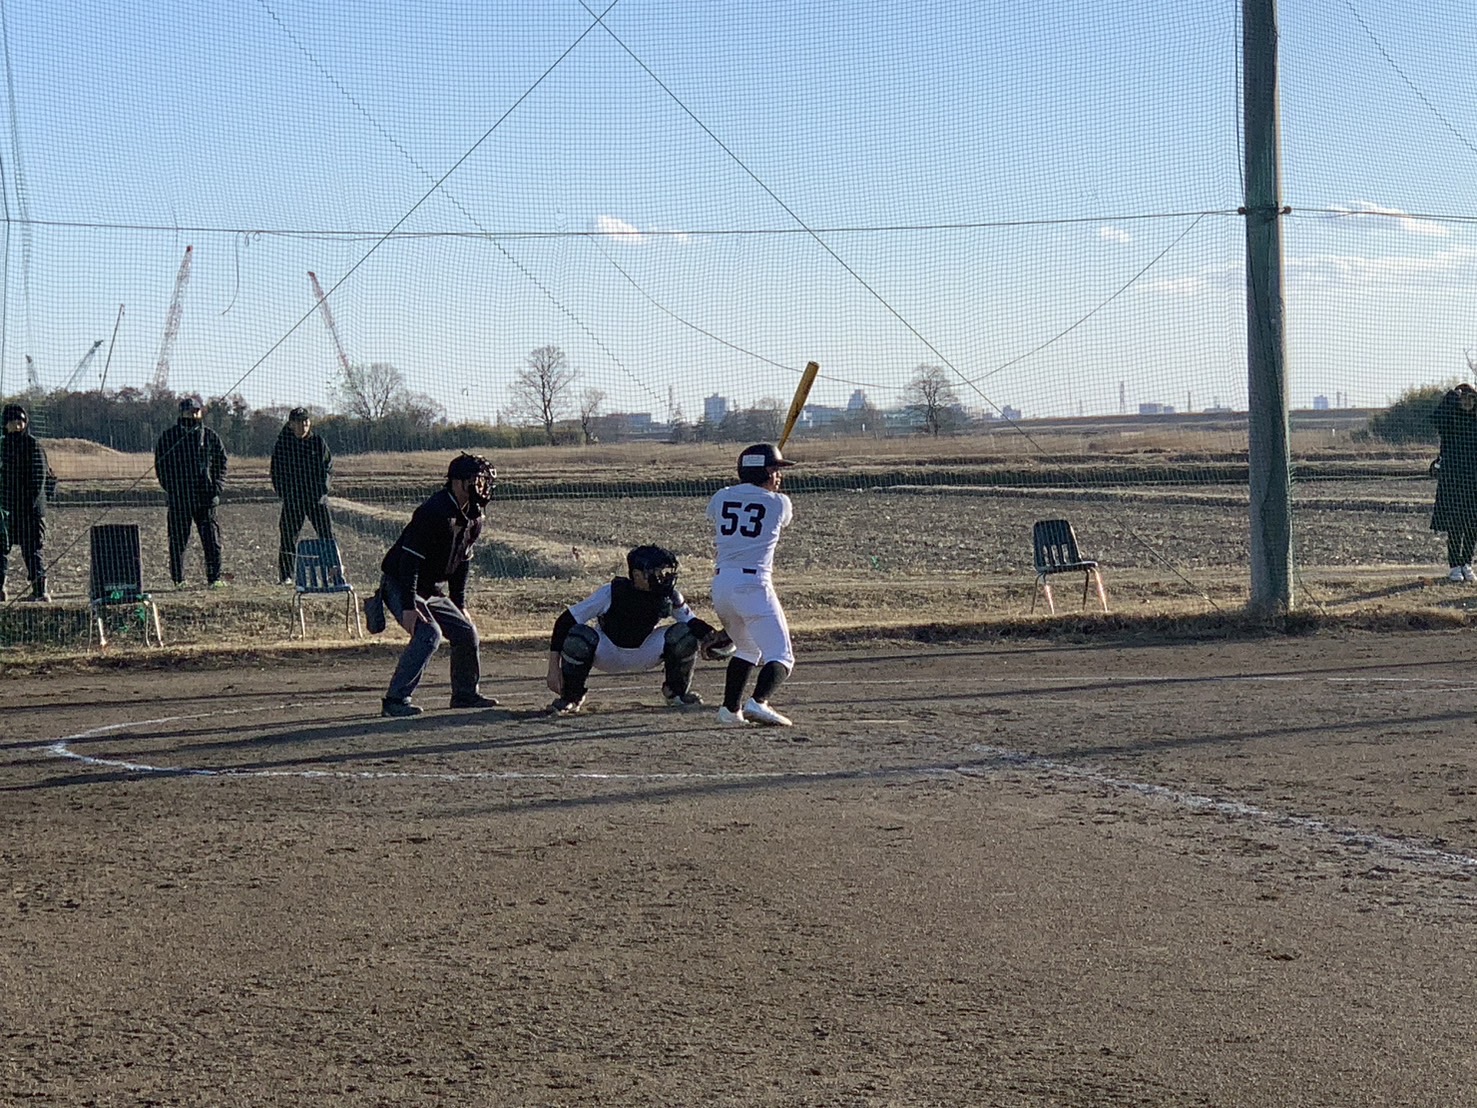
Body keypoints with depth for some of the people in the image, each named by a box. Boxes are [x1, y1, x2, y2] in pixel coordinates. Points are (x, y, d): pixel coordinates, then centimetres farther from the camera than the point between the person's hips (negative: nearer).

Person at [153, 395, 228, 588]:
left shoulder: (210, 436, 10)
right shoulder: (168, 437, 5)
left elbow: (221, 462, 13)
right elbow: (160, 464, 6)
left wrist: (217, 485, -2)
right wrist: (168, 487, -5)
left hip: (205, 495, 1)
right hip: (178, 496, -1)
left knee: (211, 538, -2)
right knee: (178, 538, 2)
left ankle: (214, 578, 2)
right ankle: (177, 579, 8)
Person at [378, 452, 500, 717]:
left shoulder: (473, 518, 3)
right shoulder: (434, 513, -26)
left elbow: (462, 561, 15)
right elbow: (409, 560, -28)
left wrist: (459, 604, 13)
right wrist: (409, 606, -31)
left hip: (430, 590, 9)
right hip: (398, 586, -9)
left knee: (466, 632, 9)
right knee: (428, 634, -25)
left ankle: (465, 694, 26)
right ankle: (395, 700, -24)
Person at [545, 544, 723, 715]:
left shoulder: (670, 597, -18)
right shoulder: (611, 593, -27)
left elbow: (692, 623, -9)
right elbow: (564, 622, -22)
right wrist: (553, 669, -26)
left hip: (644, 655, 3)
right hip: (608, 655, -3)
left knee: (685, 635, -23)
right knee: (578, 638, -36)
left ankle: (676, 692, 4)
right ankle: (570, 697, -9)